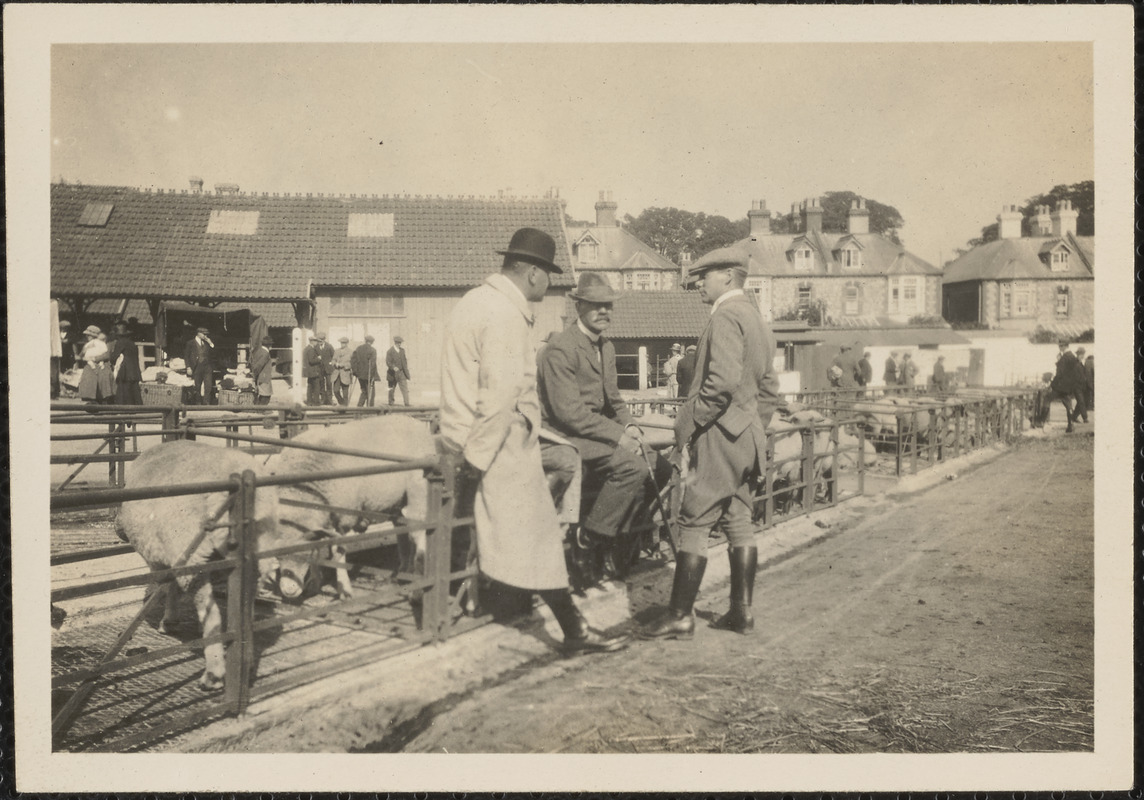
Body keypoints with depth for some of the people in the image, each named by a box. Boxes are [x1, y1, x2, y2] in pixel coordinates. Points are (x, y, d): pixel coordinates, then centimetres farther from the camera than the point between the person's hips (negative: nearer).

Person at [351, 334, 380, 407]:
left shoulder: (358, 348, 6)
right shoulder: (372, 350, -12)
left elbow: (352, 359, 5)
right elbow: (373, 364, -19)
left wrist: (354, 370, 9)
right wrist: (374, 376, -13)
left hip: (360, 375, 6)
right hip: (368, 375, -6)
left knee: (364, 392, 18)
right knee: (370, 393, 5)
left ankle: (359, 407, 8)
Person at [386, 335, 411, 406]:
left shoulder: (402, 350, 11)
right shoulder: (390, 351, -8)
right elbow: (388, 362, -18)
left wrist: (406, 371, 18)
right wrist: (393, 367, -35)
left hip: (401, 373, 4)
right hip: (393, 373, -4)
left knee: (405, 388, -7)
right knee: (392, 389, 8)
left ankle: (407, 403, -11)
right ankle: (391, 403, 21)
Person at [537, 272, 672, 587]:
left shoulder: (606, 347, 15)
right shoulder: (561, 347, -14)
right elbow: (569, 412, -20)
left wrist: (629, 426, -2)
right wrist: (617, 435, -20)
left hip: (598, 433, 9)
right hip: (564, 437, -9)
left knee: (660, 467, -8)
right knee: (632, 467, -29)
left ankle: (609, 541, 2)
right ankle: (588, 543, -14)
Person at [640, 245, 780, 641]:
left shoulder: (726, 316, -13)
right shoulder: (757, 320, 18)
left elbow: (723, 381, -25)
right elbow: (769, 389, 20)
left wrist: (688, 422, -18)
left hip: (719, 434, -10)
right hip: (747, 439, 10)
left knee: (694, 524, -5)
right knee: (738, 522, 12)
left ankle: (679, 615, -2)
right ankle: (741, 610, 17)